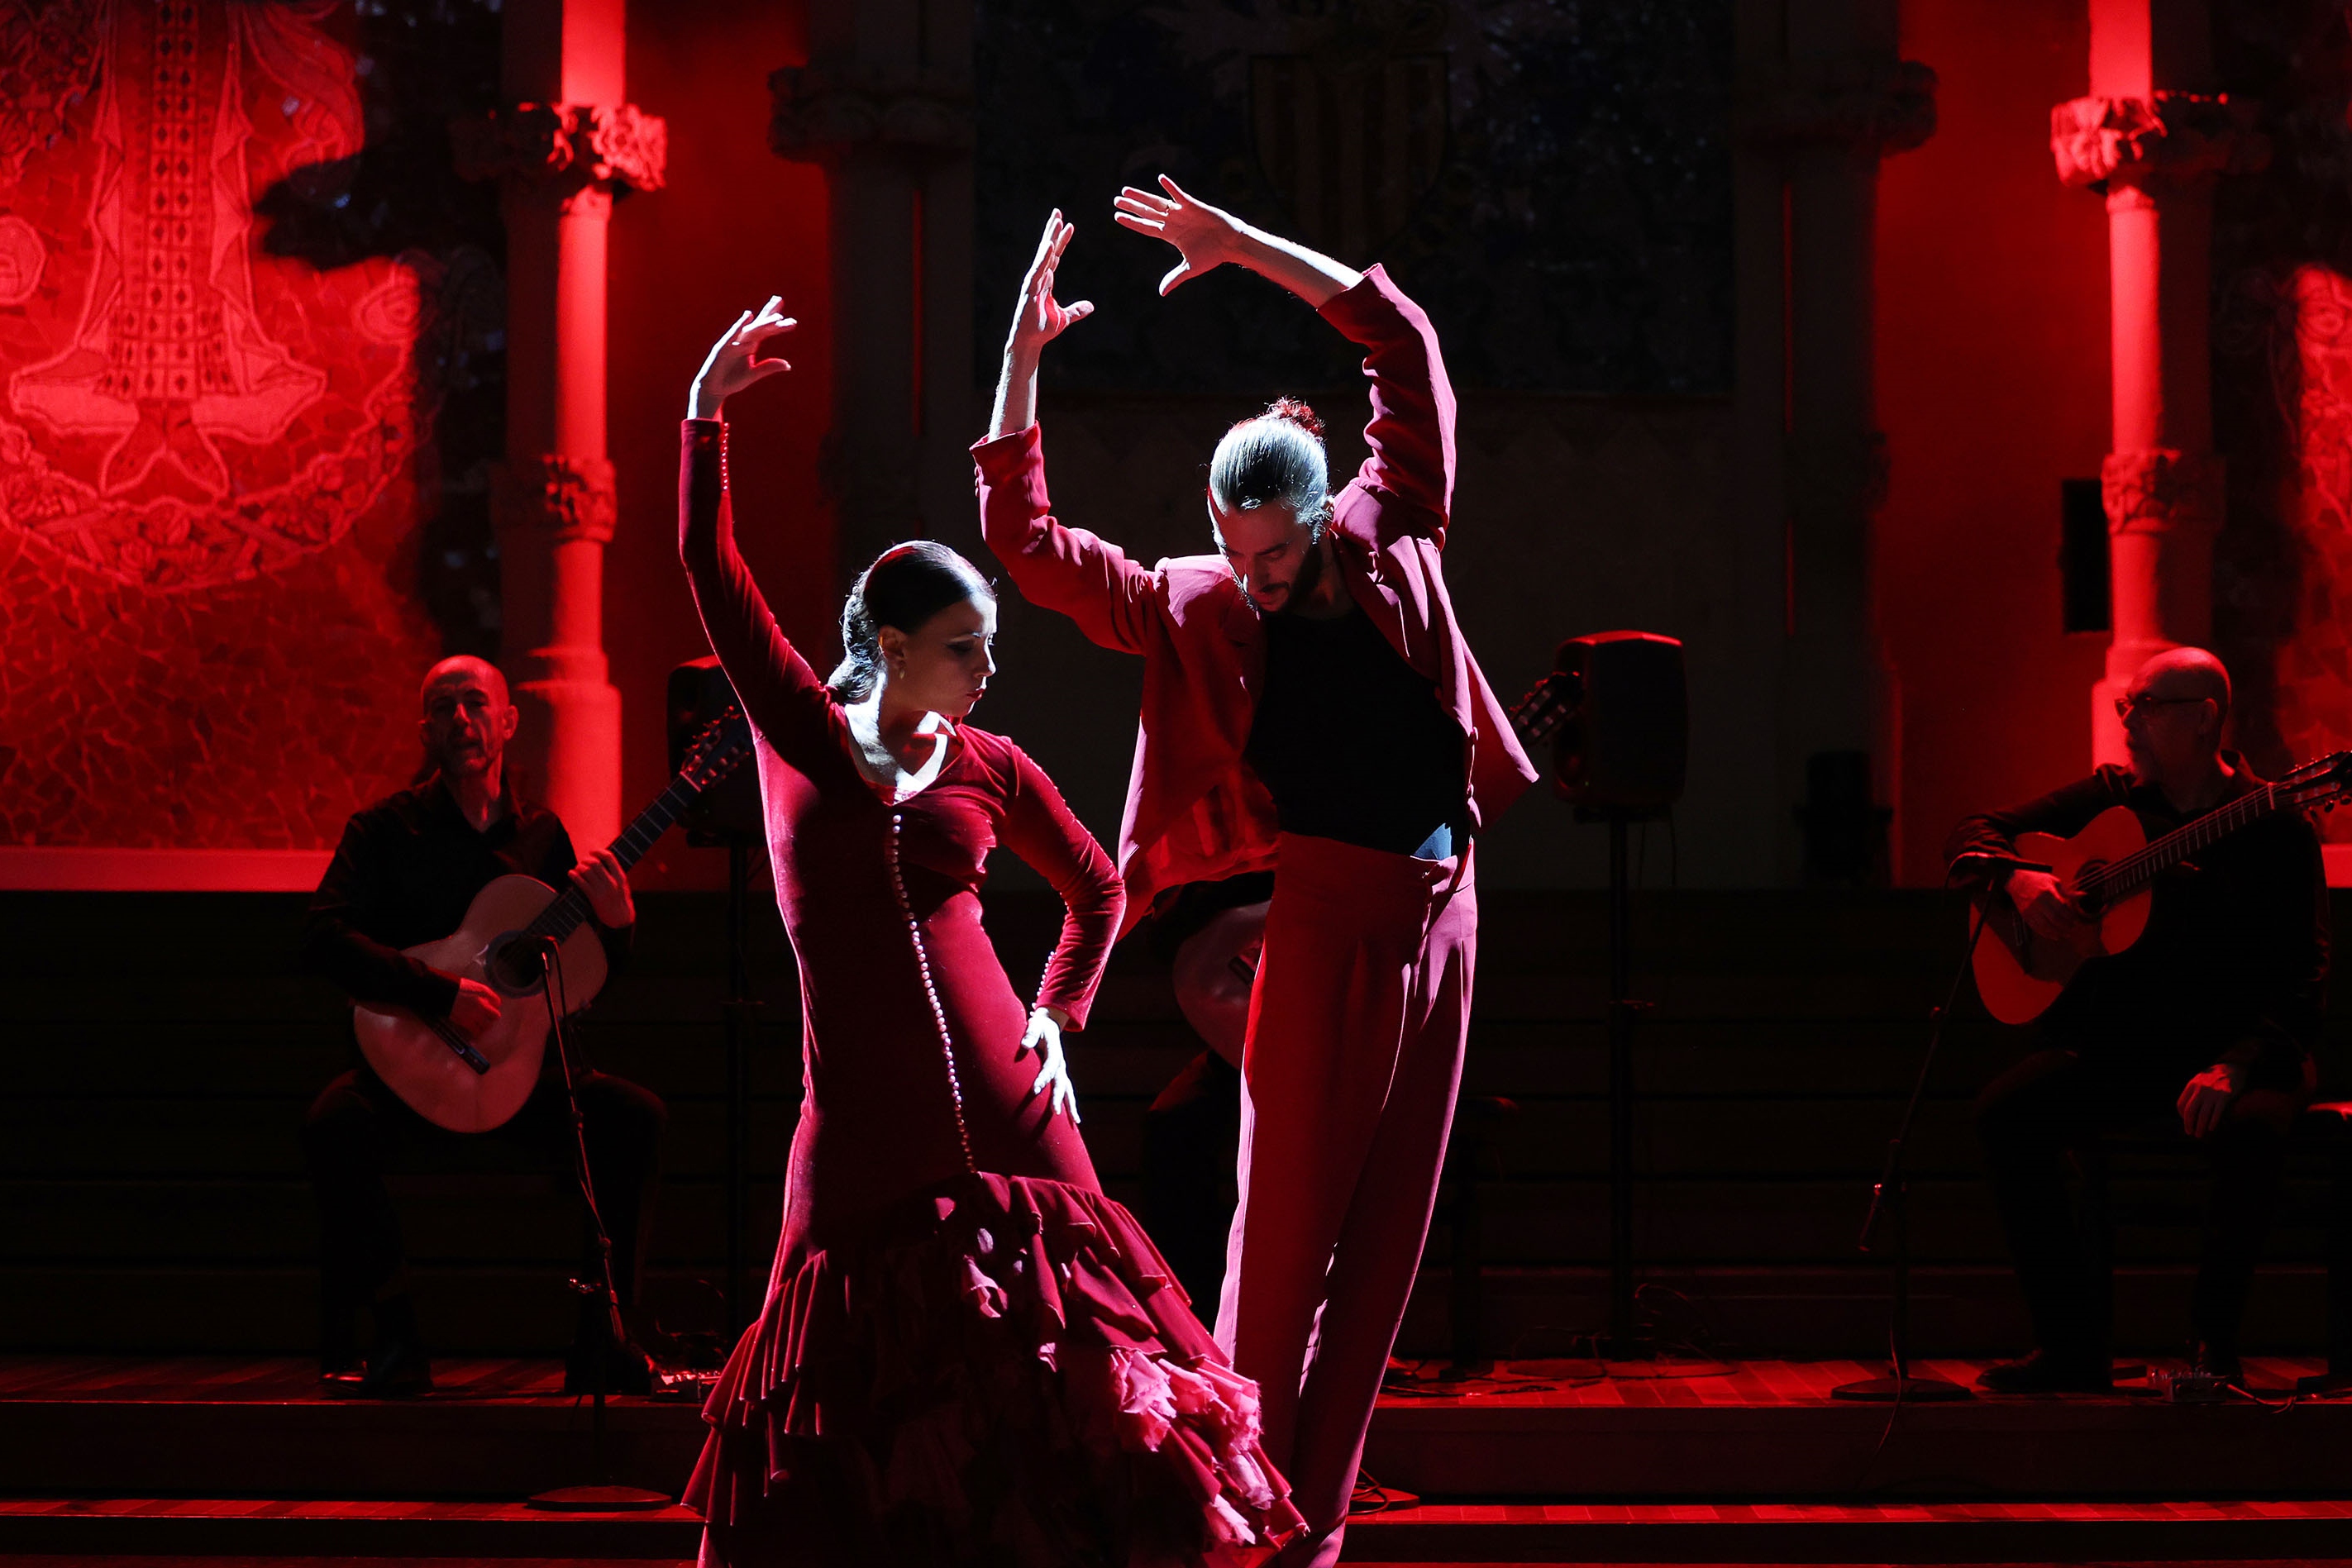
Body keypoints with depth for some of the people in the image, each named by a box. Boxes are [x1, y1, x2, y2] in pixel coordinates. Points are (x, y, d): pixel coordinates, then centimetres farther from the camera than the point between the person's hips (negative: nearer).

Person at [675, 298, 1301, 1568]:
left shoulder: (989, 768, 8)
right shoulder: (798, 732, 4)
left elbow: (1098, 893, 22)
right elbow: (710, 571, -2)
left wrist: (1058, 1017, 11)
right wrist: (706, 415, -9)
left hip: (1004, 1116, 1)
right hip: (861, 1131, -1)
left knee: (1055, 1386, 0)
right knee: (860, 1395, 4)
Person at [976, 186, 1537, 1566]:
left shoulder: (1390, 536, 8)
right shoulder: (1196, 604, 3)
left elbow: (1406, 342, 9)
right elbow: (1026, 539, 0)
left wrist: (1246, 249, 5)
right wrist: (1023, 356, -5)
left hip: (1443, 907, 3)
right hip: (1329, 910, -3)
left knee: (1386, 1231, 4)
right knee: (1287, 1223, -7)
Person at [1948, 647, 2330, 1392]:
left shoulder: (2275, 827, -3)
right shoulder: (2111, 798, 10)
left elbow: (2301, 975, -10)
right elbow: (1974, 836, 16)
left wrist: (2235, 1067, -26)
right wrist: (2017, 883, -8)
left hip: (2236, 1045, -4)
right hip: (2115, 1043, 4)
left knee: (2253, 1126, -37)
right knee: (2005, 1110, -22)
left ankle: (2213, 1339, -18)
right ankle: (2074, 1343, -14)